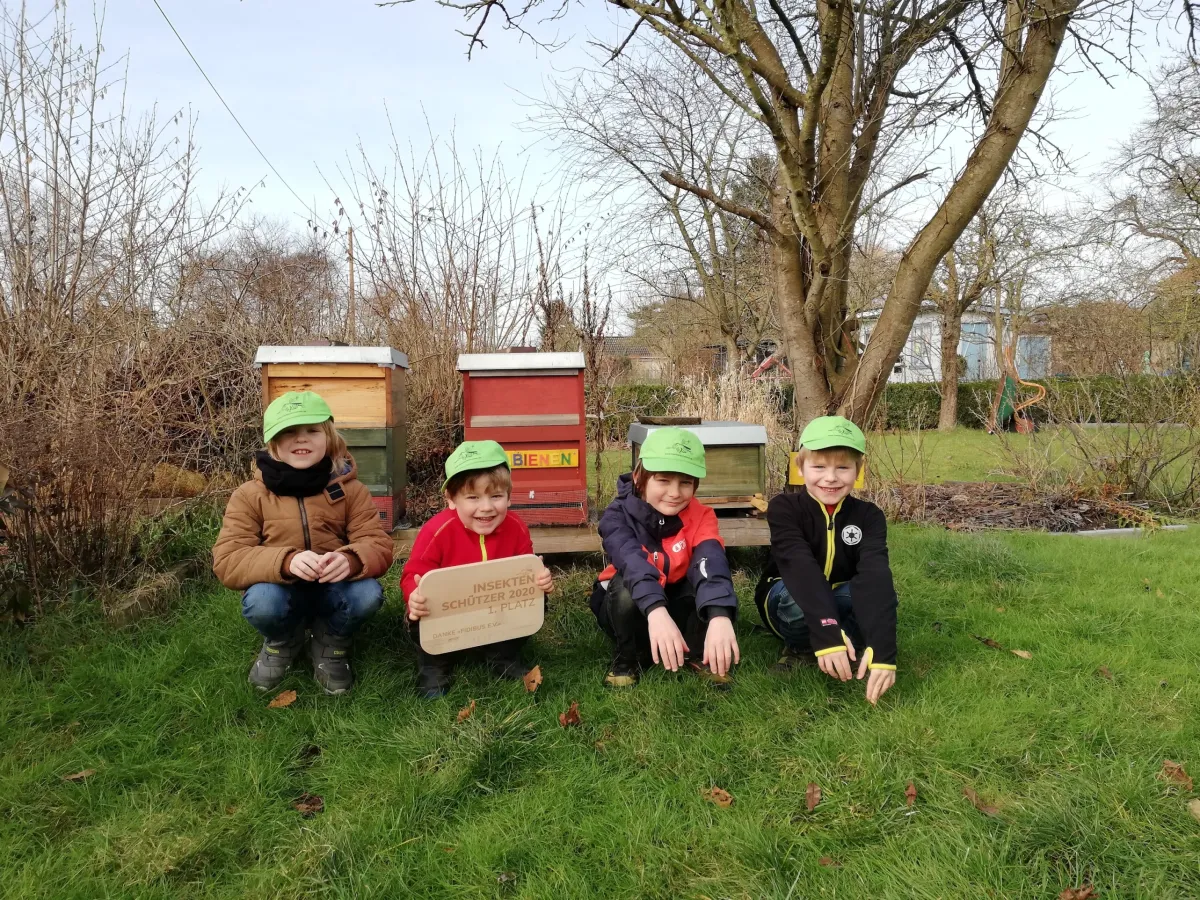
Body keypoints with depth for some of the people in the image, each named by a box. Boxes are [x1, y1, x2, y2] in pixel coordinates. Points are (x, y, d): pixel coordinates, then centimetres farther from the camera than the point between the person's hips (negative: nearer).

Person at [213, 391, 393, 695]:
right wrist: (285, 562, -37)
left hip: (333, 591, 1)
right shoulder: (250, 495, -9)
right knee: (261, 602, -35)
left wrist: (351, 560, -39)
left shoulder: (349, 488, -7)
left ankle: (331, 645, 5)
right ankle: (282, 643, 5)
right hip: (282, 592, 0)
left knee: (367, 594, -31)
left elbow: (379, 546, -13)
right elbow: (227, 561, -17)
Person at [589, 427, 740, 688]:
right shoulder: (618, 514, -23)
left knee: (705, 577, -29)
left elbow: (711, 561, -37)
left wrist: (720, 617, -57)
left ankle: (699, 656, -4)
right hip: (631, 606, -1)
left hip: (677, 604, 2)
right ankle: (627, 660, -9)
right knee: (627, 585, -35)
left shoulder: (700, 516, -18)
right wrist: (656, 612, -62)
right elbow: (631, 561, -43)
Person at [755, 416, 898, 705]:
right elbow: (801, 567, -35)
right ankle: (800, 647, -9)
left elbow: (874, 575, -30)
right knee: (798, 600, -38)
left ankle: (806, 655, -19)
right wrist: (826, 632, -50)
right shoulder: (784, 508, -19)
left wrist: (882, 648, -45)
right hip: (789, 599, -2)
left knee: (876, 593, -30)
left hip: (840, 603, 2)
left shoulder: (868, 516, -13)